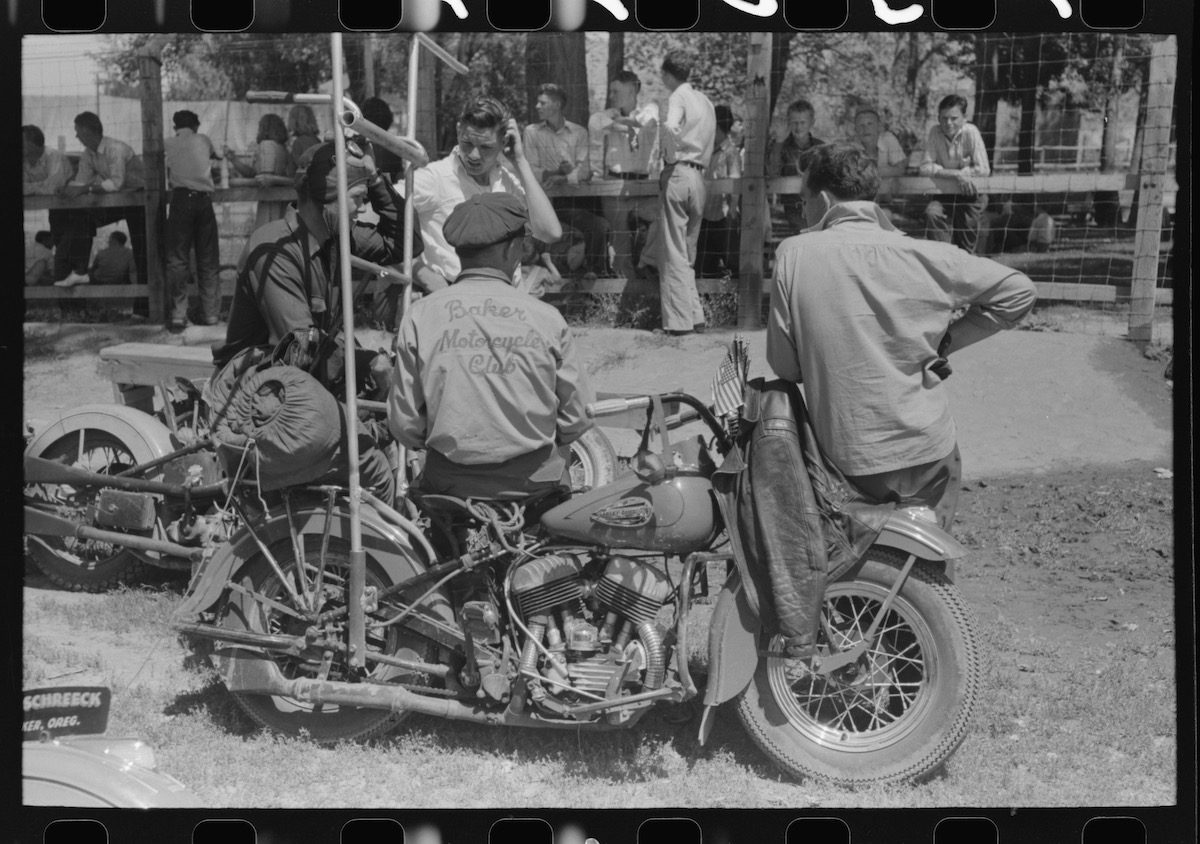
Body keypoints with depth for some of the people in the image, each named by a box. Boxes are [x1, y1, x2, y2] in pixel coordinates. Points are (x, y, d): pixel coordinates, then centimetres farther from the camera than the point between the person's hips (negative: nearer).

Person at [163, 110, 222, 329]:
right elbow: (214, 156, 34)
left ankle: (178, 315, -7)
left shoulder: (169, 144, 12)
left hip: (181, 198, -2)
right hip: (204, 199, 2)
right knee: (208, 259, 9)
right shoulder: (203, 140, 15)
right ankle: (210, 313, 10)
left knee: (177, 259, -2)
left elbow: (168, 177, 18)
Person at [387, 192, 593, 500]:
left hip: (448, 485, 0)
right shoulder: (546, 318, -5)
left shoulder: (420, 316, -5)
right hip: (535, 485, 0)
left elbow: (404, 426, -3)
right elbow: (575, 420, 0)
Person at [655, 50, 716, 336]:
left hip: (678, 174, -7)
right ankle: (694, 316, 14)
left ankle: (679, 321, -7)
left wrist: (671, 159, -13)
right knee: (688, 254, 15)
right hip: (699, 178, 7)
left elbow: (671, 127, -26)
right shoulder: (705, 101, 17)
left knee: (673, 253, -4)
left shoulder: (678, 97, -6)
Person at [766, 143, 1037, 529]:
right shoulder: (922, 256, -6)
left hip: (842, 456, 0)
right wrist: (944, 340, 7)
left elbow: (783, 365, -2)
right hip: (926, 452, 1)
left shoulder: (793, 254, -7)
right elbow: (1018, 291, 0)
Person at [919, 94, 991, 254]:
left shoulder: (971, 132, -16)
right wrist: (955, 174, -26)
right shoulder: (935, 132, -10)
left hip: (970, 194, -1)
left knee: (966, 247, 0)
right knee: (932, 213, -28)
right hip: (945, 193, 1)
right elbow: (924, 168, -15)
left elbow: (983, 169, -18)